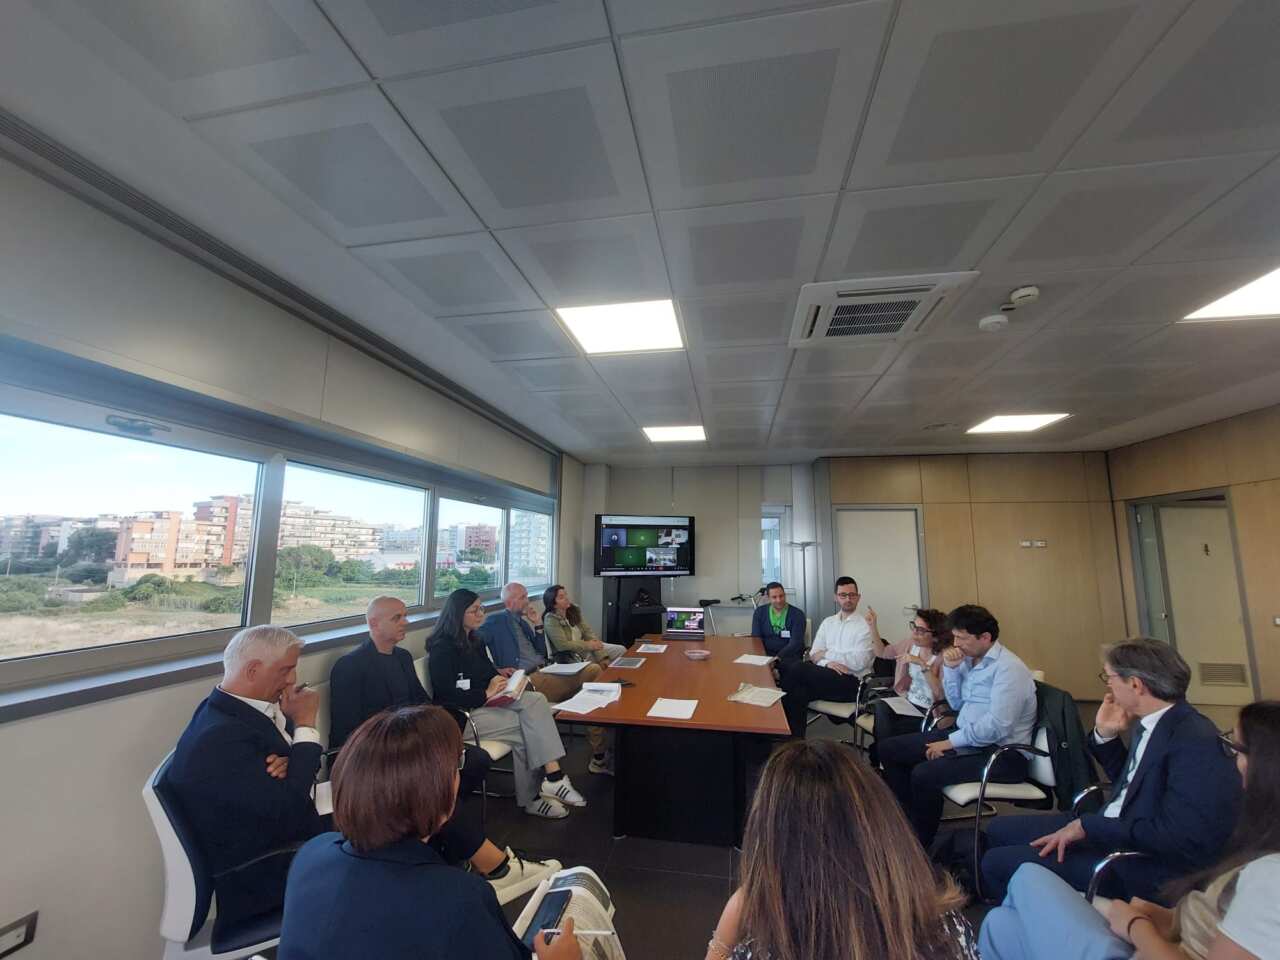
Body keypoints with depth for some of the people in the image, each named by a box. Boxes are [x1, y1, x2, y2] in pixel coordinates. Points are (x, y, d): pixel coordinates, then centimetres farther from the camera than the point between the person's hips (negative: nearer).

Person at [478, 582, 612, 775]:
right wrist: (496, 669, -17)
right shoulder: (496, 620, 0)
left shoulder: (522, 622, 24)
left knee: (594, 669, -13)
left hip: (544, 672, 8)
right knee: (590, 678, -23)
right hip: (528, 680, -8)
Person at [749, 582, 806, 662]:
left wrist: (778, 657, -25)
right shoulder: (759, 612, 6)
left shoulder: (797, 614, -3)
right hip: (765, 655, 2)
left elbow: (795, 643, -12)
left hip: (789, 657, -2)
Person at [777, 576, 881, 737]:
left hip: (850, 682, -5)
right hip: (825, 675, 5)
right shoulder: (828, 622, 18)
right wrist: (827, 663, -13)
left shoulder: (865, 625, 0)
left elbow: (859, 662, -11)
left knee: (798, 668, -27)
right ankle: (795, 740, -15)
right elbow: (814, 654, 9)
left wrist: (826, 654, -4)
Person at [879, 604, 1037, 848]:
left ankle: (920, 843, -2)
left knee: (924, 774, -29)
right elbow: (957, 704, 15)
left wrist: (950, 742, -18)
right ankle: (907, 822, 17)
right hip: (965, 737, 9)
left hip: (1001, 753, -9)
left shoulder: (1008, 668, -18)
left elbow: (996, 727, -26)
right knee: (888, 748, 3)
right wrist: (950, 669, 0)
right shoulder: (970, 659, 7)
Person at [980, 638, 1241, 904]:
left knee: (999, 863, -14)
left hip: (1147, 865, -9)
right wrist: (1105, 734, 4)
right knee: (1000, 830, 10)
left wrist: (1088, 827, -21)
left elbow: (1175, 835, -27)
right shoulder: (1153, 722, 5)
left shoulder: (1194, 740, -24)